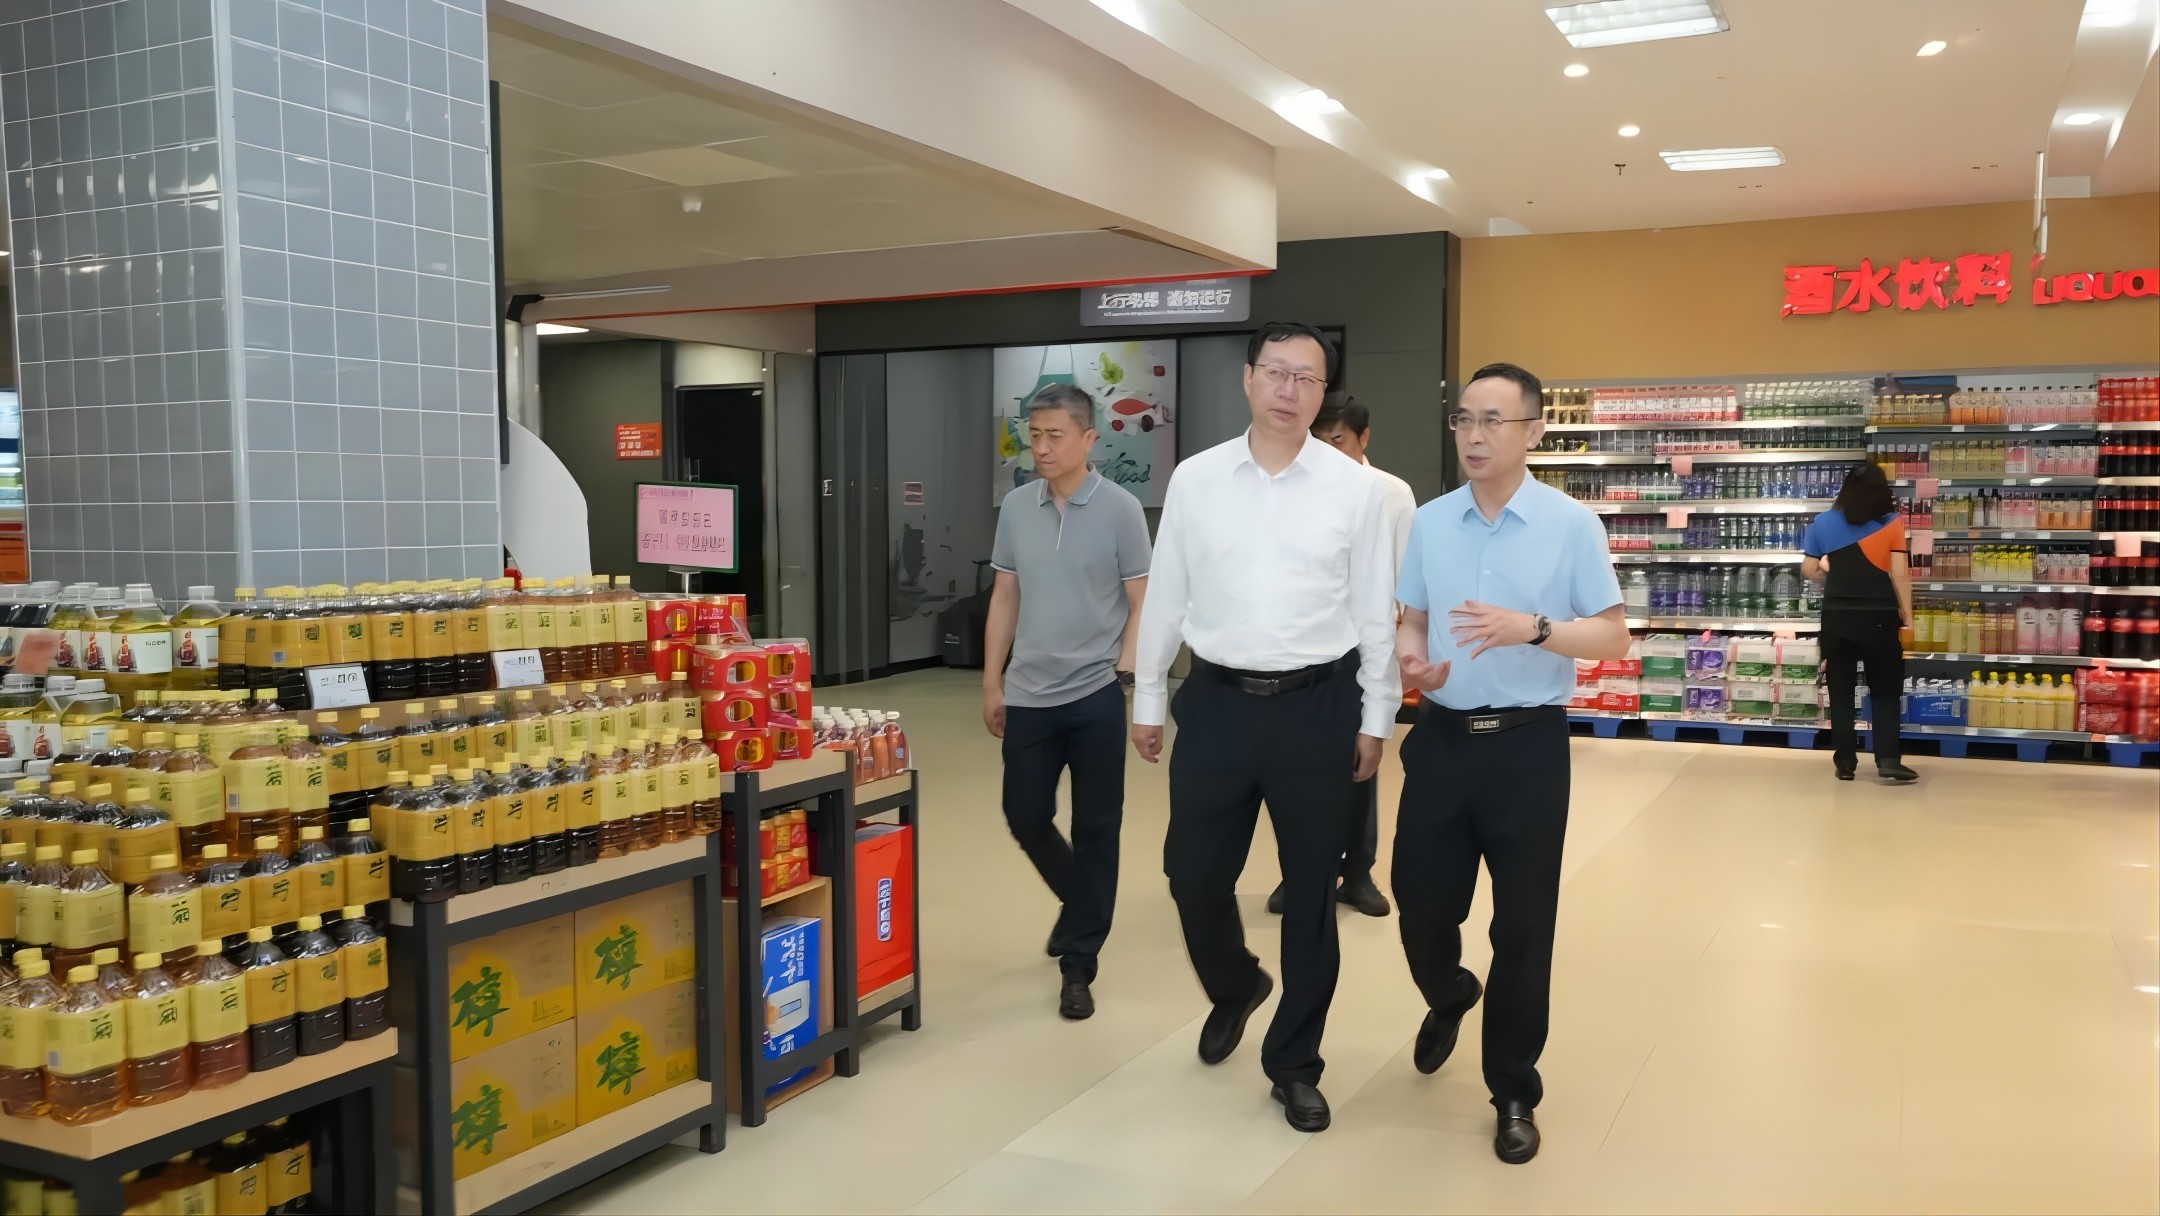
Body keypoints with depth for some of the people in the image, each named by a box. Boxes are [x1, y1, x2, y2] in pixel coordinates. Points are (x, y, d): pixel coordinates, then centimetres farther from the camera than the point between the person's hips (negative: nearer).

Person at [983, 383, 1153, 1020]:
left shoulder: (1120, 509, -7)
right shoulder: (1016, 507, 4)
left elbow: (1142, 604, -4)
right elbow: (1004, 598, 11)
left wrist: (1125, 675, -12)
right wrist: (991, 682, 10)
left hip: (1095, 696, -4)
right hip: (1029, 695, 4)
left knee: (1095, 831, 4)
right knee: (1024, 816, 11)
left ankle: (1078, 966, 15)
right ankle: (1080, 901, 40)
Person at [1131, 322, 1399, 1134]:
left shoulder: (1354, 487, -3)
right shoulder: (1195, 479, 1)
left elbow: (1375, 609, 1)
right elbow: (1165, 598, 7)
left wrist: (1375, 718, 2)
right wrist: (1147, 701, 9)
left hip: (1316, 707, -1)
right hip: (1217, 701, 1)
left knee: (1309, 892, 8)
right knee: (1192, 874, 8)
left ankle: (1294, 1064, 26)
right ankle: (1234, 988, 42)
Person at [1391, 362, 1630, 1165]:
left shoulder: (1571, 524, -5)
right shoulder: (1429, 523, 6)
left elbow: (1613, 637, -5)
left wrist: (1531, 628, -21)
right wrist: (1410, 655, -9)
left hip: (1528, 744, -3)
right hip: (1441, 737, 3)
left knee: (1522, 927, 6)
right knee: (1420, 905, 10)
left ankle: (1514, 1092, 24)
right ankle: (1447, 999, 46)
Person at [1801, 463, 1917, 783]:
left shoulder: (1823, 523, 2)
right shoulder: (1891, 523, -4)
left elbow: (1808, 569, 3)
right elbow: (1899, 574, -7)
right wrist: (1908, 616, 0)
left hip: (1837, 617, 1)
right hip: (1879, 617, -1)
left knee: (1840, 692, 8)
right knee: (1885, 691, 9)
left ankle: (1845, 762, 8)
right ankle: (1888, 759, 0)